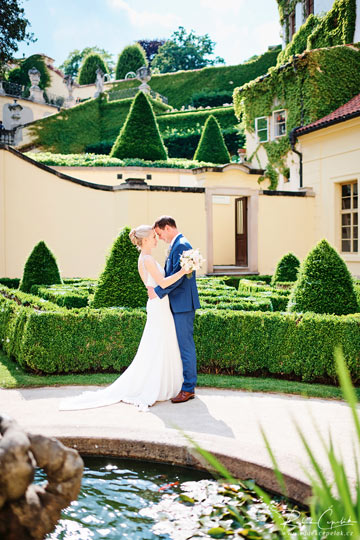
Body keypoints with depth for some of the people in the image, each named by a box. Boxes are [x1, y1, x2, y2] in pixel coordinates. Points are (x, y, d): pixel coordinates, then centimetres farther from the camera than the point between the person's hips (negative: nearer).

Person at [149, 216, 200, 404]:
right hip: (178, 304, 10)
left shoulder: (181, 245, -16)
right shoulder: (176, 245, 16)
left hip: (183, 304, -10)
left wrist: (158, 291, -15)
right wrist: (156, 288, 9)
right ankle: (183, 382, 24)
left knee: (185, 345, -4)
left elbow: (177, 276, -22)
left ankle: (188, 388, 3)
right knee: (180, 344, 15)